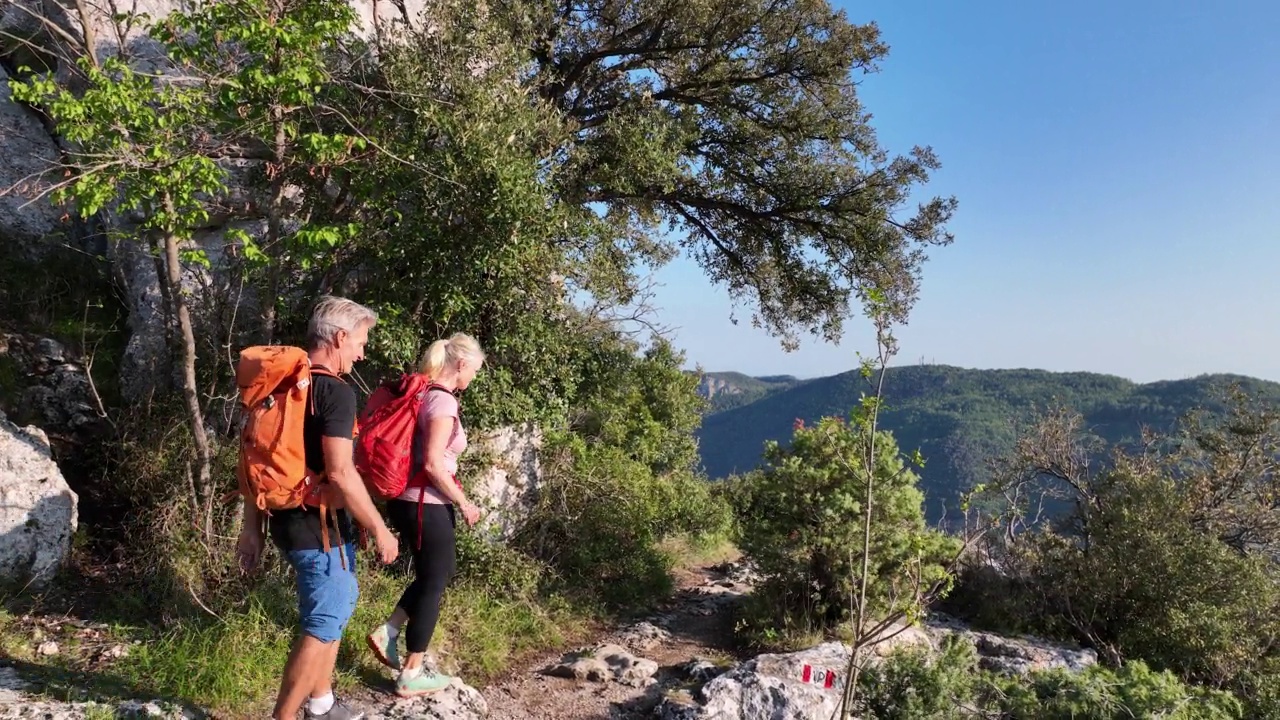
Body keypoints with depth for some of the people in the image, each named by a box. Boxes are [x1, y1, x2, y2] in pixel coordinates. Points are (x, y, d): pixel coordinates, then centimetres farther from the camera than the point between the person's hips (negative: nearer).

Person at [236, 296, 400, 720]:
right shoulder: (336, 392, -18)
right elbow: (340, 473, -24)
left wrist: (252, 528, 18)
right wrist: (379, 530, -16)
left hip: (287, 519, 9)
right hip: (319, 526, -9)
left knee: (336, 604, 24)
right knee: (322, 625, 3)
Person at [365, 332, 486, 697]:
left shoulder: (422, 393, 8)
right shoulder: (443, 400, -19)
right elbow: (433, 464, -24)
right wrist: (464, 503, -13)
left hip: (406, 500, 9)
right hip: (426, 505, -9)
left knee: (433, 574, 25)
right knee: (433, 583, 6)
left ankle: (386, 633, 24)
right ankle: (411, 676, 16)